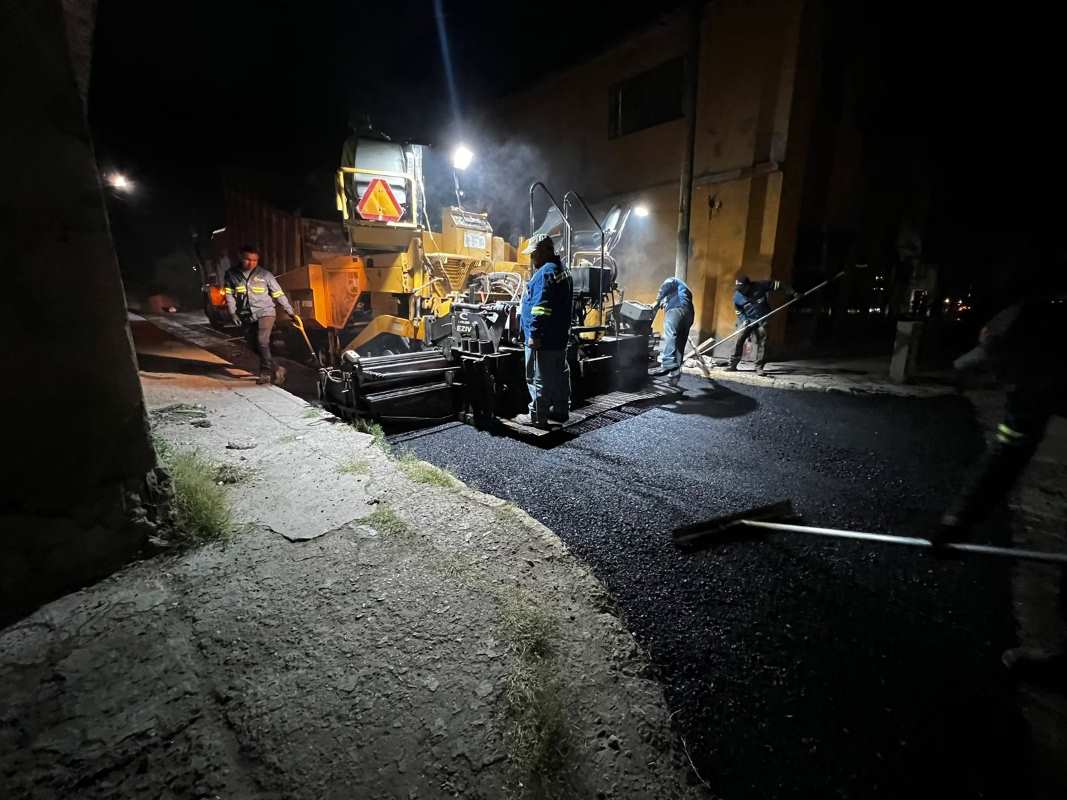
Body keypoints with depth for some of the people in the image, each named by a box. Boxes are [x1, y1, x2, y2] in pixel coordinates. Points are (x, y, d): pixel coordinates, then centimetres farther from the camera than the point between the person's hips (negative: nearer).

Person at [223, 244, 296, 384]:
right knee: (253, 345, 12)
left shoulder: (264, 274, -3)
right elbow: (229, 295, 1)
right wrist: (232, 313, -11)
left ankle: (266, 372, -11)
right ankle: (271, 367, 32)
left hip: (264, 313, -4)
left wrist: (290, 311, 1)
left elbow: (278, 294, 0)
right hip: (245, 317, 4)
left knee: (262, 341, -19)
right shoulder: (231, 274, 3)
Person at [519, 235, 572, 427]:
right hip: (560, 337, 10)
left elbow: (541, 307, -24)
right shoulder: (562, 271, 17)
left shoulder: (545, 272, -16)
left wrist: (534, 334, -24)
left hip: (544, 339, -10)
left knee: (539, 378, -3)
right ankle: (561, 411, 26)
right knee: (560, 374, 15)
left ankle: (538, 416, 4)